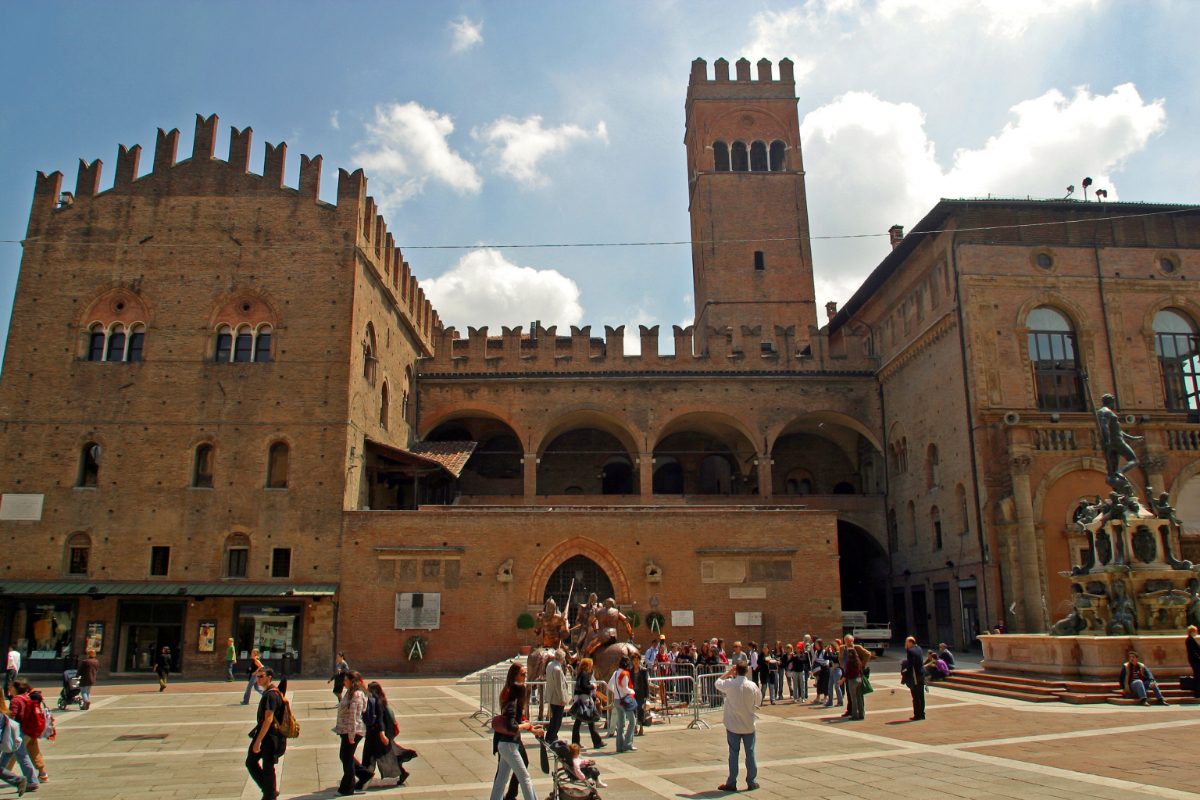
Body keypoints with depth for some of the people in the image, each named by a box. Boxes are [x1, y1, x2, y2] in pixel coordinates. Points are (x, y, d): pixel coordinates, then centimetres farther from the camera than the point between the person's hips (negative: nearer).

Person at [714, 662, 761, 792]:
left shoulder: (730, 684, -13)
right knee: (750, 753, 10)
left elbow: (718, 683, 6)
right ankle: (751, 782, 16)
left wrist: (728, 672, 10)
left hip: (733, 726, -1)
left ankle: (731, 783, 9)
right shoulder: (752, 686, -10)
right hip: (748, 725, 1)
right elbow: (758, 701, 4)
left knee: (733, 754, 5)